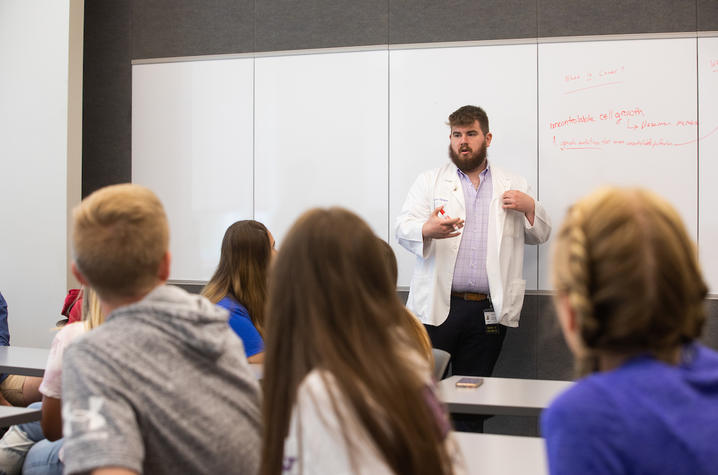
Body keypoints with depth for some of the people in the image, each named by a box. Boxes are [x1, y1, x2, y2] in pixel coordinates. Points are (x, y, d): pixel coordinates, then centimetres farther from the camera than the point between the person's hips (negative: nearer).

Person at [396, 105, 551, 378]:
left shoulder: (513, 186, 15)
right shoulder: (429, 181, 10)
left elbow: (540, 236, 19)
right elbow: (403, 229, -1)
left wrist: (530, 208, -2)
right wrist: (428, 230, -24)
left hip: (489, 311, 1)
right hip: (436, 306, -1)